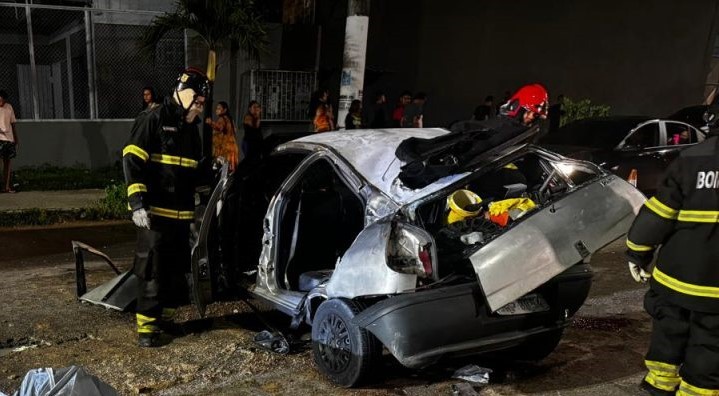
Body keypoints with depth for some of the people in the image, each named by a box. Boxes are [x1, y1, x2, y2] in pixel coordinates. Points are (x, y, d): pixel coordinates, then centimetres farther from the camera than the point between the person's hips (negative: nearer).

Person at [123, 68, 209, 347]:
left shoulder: (190, 128, 17)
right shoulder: (153, 120, -8)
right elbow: (132, 161, -15)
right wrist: (137, 203, -21)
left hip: (182, 213, 8)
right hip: (154, 212, -8)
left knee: (178, 269, 13)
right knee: (152, 270, -5)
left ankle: (166, 318, 26)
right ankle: (146, 326, 4)